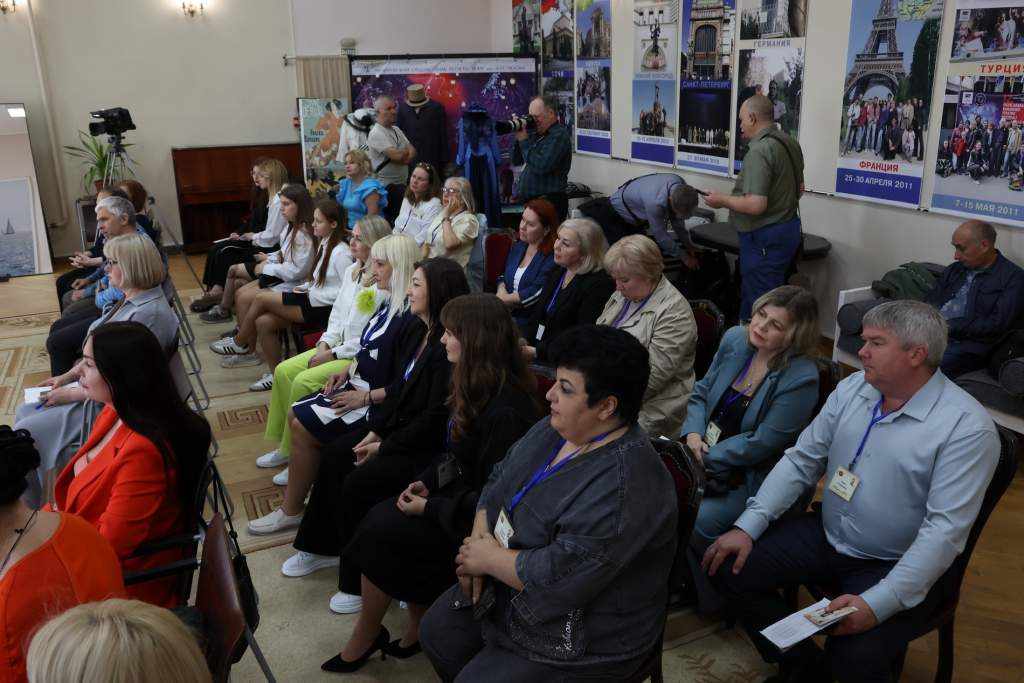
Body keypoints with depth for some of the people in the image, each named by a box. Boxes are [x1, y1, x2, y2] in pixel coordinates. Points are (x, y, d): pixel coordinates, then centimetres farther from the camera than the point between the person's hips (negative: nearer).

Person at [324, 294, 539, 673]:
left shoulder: (505, 411, -27)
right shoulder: (475, 384, 1)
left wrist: (430, 508, -17)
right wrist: (426, 482, 0)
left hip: (475, 521, -8)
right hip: (456, 492, 8)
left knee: (378, 533, -14)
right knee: (378, 517, -9)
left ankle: (363, 640, 9)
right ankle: (419, 626, 6)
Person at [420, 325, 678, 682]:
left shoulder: (623, 486, -33)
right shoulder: (557, 427, -4)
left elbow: (556, 577, -34)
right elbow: (498, 481, 5)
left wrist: (490, 558, -19)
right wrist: (478, 544, -11)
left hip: (580, 640, -8)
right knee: (436, 631, 10)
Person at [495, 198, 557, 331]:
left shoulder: (552, 257, -11)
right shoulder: (518, 246, 14)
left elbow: (535, 294, -18)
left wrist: (500, 300, -8)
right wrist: (501, 291, -2)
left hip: (528, 322, -7)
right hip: (506, 313, 7)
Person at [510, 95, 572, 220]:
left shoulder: (559, 135, -11)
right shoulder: (534, 134, 13)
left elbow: (542, 167, -22)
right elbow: (516, 161, 15)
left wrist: (524, 141, -14)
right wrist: (518, 137, 1)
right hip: (529, 200, 8)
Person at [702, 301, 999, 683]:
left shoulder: (966, 427, -19)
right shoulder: (852, 388, -1)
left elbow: (946, 529, -24)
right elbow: (801, 461, 1)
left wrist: (879, 603, -30)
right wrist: (748, 526, -9)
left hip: (897, 565, -5)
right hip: (826, 535, 6)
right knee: (732, 570, -7)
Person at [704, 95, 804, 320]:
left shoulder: (759, 151, -21)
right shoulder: (789, 142, 8)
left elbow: (756, 205, -27)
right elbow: (799, 189, 19)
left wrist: (722, 200, -12)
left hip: (764, 238, -10)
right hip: (787, 229, 10)